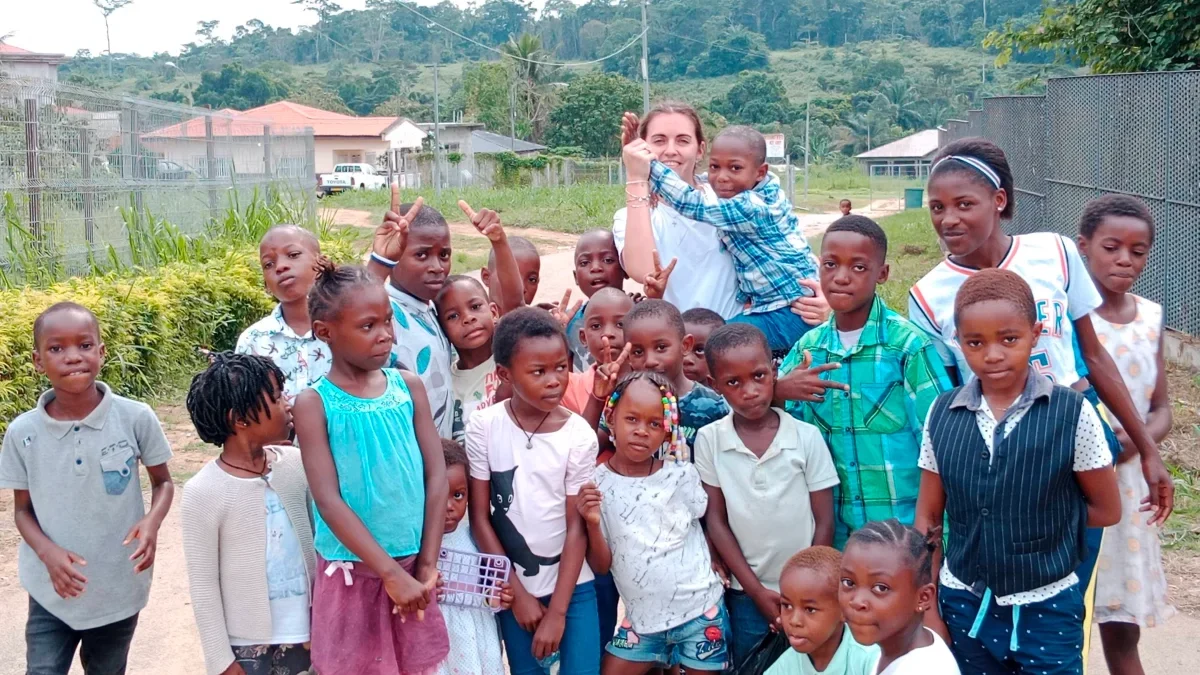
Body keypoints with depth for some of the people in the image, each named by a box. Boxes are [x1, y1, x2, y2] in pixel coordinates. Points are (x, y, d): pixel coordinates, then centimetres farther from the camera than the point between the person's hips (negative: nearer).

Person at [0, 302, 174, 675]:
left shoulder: (136, 418, -15)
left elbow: (163, 481, 0)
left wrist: (152, 521, -22)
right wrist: (47, 552, -19)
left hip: (120, 591, 0)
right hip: (51, 594, 0)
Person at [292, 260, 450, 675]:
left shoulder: (409, 386, 0)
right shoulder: (314, 404, -9)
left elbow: (437, 474, -1)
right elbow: (329, 500, -15)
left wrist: (427, 563, -6)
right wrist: (390, 572, -18)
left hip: (413, 568, 3)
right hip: (354, 572, -3)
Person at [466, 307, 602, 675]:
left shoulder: (579, 435, -11)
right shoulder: (484, 427, -10)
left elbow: (576, 527, -8)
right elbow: (480, 517, -5)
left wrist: (557, 611, -9)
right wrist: (517, 593, -4)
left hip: (571, 585, -1)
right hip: (512, 586, 1)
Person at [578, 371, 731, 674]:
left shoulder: (682, 475, -7)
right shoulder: (595, 484, -6)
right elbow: (601, 565, -5)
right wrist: (592, 523, -20)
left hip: (700, 611, -1)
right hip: (642, 618, 1)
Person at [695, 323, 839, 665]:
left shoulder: (807, 436, -7)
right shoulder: (709, 440, -7)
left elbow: (824, 522, -2)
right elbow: (716, 521, -2)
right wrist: (756, 590, -4)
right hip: (745, 594, 0)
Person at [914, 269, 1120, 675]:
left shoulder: (1072, 414, -12)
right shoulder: (942, 415, -4)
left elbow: (1106, 510, 0)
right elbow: (928, 518, 3)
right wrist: (928, 609, 2)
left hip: (1047, 607, -2)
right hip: (963, 604, 2)